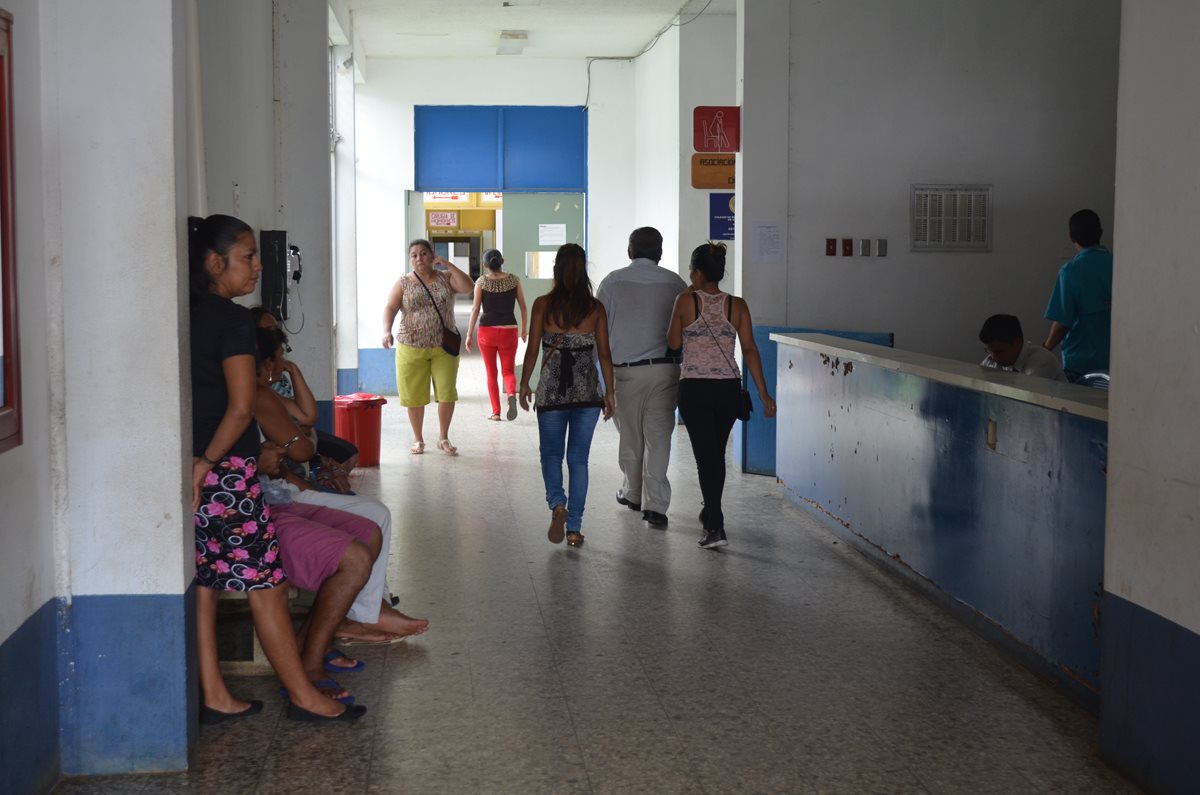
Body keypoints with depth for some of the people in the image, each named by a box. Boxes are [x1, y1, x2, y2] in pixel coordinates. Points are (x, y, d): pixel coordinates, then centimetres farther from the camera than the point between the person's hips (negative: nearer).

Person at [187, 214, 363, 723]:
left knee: (202, 584, 11)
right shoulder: (233, 320, -13)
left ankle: (214, 698, 17)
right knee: (265, 585, 0)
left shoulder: (187, 317, 11)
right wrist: (208, 464, -12)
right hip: (228, 472, -8)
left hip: (192, 473, 9)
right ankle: (303, 696, 9)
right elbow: (241, 408, -20)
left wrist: (197, 461, 15)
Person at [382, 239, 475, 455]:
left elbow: (468, 287, -10)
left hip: (444, 347, 1)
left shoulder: (445, 278, 5)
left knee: (447, 392, -1)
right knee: (414, 395, 4)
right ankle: (418, 439, 21)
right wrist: (387, 331, -26)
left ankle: (443, 438, 16)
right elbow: (390, 308, -8)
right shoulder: (403, 283, 2)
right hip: (411, 348, -1)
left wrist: (448, 265, -13)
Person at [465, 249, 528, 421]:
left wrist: (469, 334, -3)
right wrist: (524, 329, 16)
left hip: (487, 330, -1)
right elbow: (523, 306, 4)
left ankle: (496, 412, 9)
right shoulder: (514, 279, 1)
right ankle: (511, 394, -23)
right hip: (509, 330, 1)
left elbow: (475, 309, -7)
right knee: (508, 371, 9)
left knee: (491, 373, 12)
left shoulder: (481, 281, -4)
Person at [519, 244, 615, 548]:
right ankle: (574, 528, 9)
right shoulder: (595, 308, -1)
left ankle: (557, 503, -13)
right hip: (587, 391, 1)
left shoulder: (543, 305, -5)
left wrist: (524, 384, 8)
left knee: (551, 453, 13)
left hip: (551, 391, -1)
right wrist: (609, 392, 9)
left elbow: (532, 349, -4)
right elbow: (604, 354, 1)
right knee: (579, 458, 9)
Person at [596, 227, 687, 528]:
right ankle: (655, 504, -4)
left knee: (630, 435, 15)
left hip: (625, 370, 0)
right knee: (658, 436, 1)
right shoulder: (673, 282, 2)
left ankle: (633, 493, 31)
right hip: (665, 369, 0)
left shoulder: (613, 282, 1)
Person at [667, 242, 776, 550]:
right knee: (717, 452, 20)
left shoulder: (686, 301, -6)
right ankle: (711, 512, 36)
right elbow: (749, 350, -3)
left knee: (705, 454, -3)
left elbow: (673, 342, 6)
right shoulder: (737, 305, 0)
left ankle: (716, 526, -13)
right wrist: (763, 391, 1)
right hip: (728, 388, 3)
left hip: (694, 388, -3)